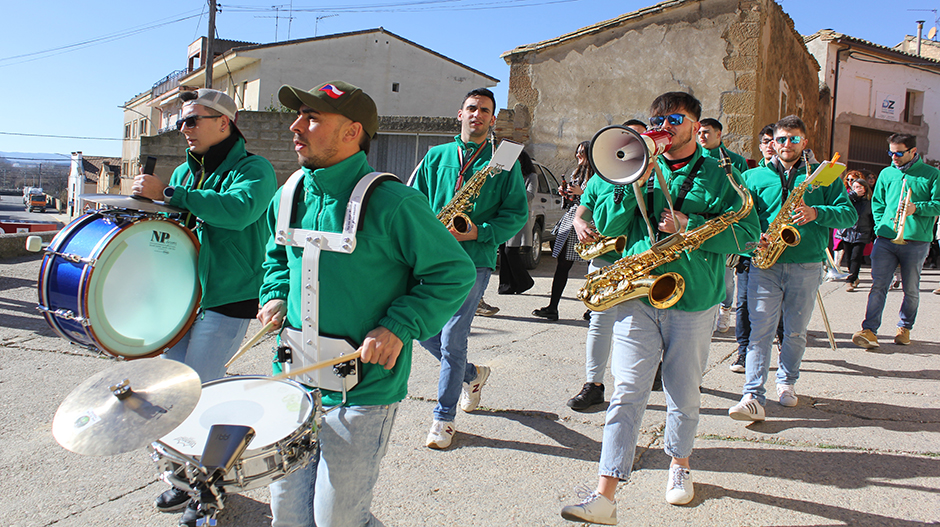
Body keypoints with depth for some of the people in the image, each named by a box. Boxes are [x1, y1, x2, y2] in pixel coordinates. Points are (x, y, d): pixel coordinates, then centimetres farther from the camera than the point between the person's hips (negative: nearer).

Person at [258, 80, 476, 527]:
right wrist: (275, 296, 6)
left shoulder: (390, 202, -16)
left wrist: (399, 327, -19)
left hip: (362, 393, -6)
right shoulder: (289, 197, 5)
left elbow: (454, 274, -11)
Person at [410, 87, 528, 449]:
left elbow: (517, 214, 0)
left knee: (453, 338, -7)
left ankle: (444, 418, 10)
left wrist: (479, 232, -14)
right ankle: (471, 375, 35)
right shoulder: (436, 156, 13)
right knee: (425, 331, 7)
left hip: (473, 260, -4)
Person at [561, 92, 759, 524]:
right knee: (627, 392, -6)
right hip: (637, 296, 1)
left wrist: (688, 225, -16)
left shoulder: (719, 175, 5)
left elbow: (747, 232, -5)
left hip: (693, 299, -1)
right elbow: (606, 225, 4)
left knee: (683, 392, 12)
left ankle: (679, 465, 39)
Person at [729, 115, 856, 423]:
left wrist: (817, 213, -14)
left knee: (796, 331, 10)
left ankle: (787, 382, 32)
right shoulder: (755, 176, 11)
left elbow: (849, 214, 5)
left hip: (806, 267, 1)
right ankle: (753, 397, -11)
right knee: (761, 329, -8)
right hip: (765, 264, -1)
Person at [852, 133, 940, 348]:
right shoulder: (886, 173, 14)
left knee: (911, 289, 8)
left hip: (916, 242, -2)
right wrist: (880, 226, 7)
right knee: (878, 285, -7)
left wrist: (916, 208, -18)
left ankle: (905, 328, 24)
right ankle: (869, 330, -11)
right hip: (885, 239, 2)